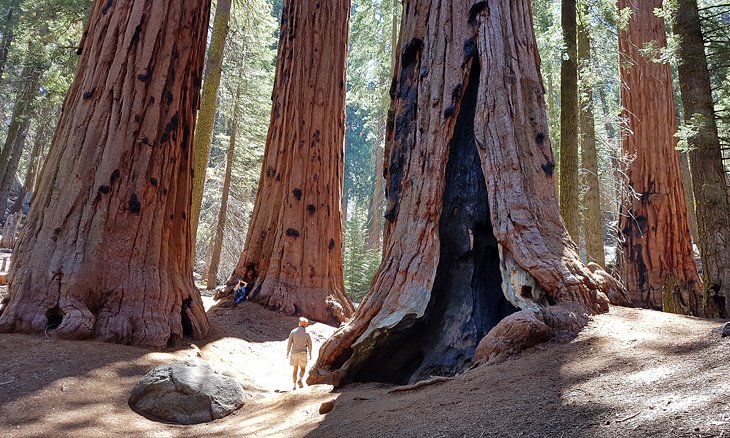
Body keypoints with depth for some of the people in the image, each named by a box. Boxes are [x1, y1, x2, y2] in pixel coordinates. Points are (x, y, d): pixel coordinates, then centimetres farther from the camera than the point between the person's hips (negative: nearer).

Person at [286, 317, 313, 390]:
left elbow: (289, 343, -3)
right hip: (302, 354, -1)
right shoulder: (307, 333, -5)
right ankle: (300, 380, -14)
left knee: (295, 369, 13)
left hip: (294, 353, 2)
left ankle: (294, 386, 7)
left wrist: (287, 352, 7)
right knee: (302, 369, 13)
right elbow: (309, 345, 0)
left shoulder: (293, 331, -4)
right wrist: (310, 353, 14)